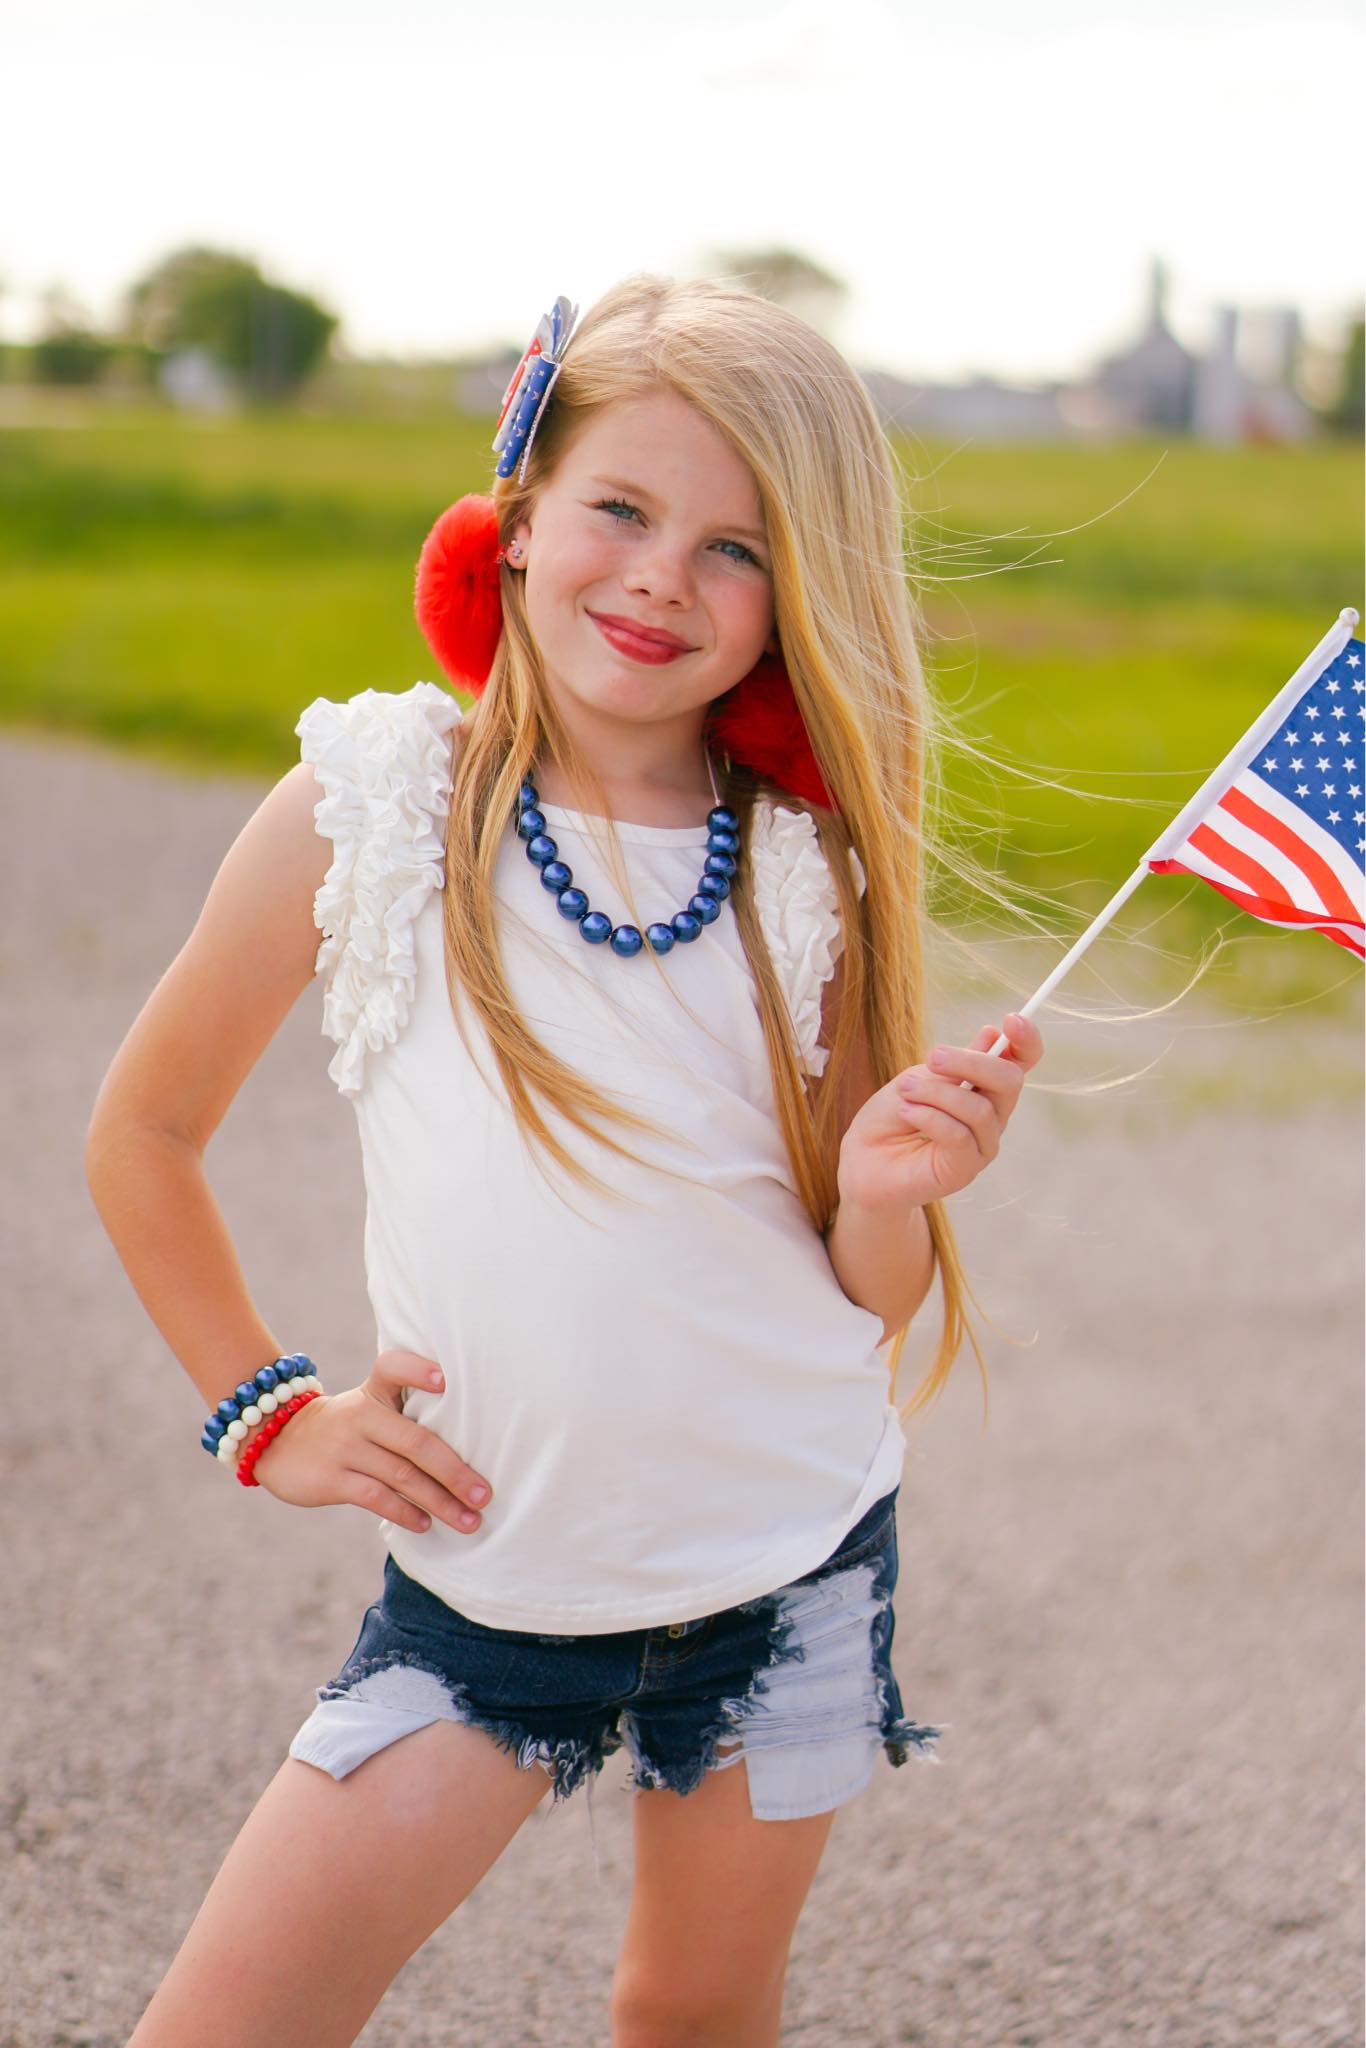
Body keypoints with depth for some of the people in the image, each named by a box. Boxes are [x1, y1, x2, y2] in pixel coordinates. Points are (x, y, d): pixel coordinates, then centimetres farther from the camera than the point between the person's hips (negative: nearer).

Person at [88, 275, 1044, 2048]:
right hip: (487, 1570, -1)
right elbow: (143, 1129, 5)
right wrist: (264, 1412, 2)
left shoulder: (815, 873, -5)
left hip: (787, 1563, 1)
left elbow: (873, 1302, 1)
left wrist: (891, 1196, -20)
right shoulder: (366, 807, -8)